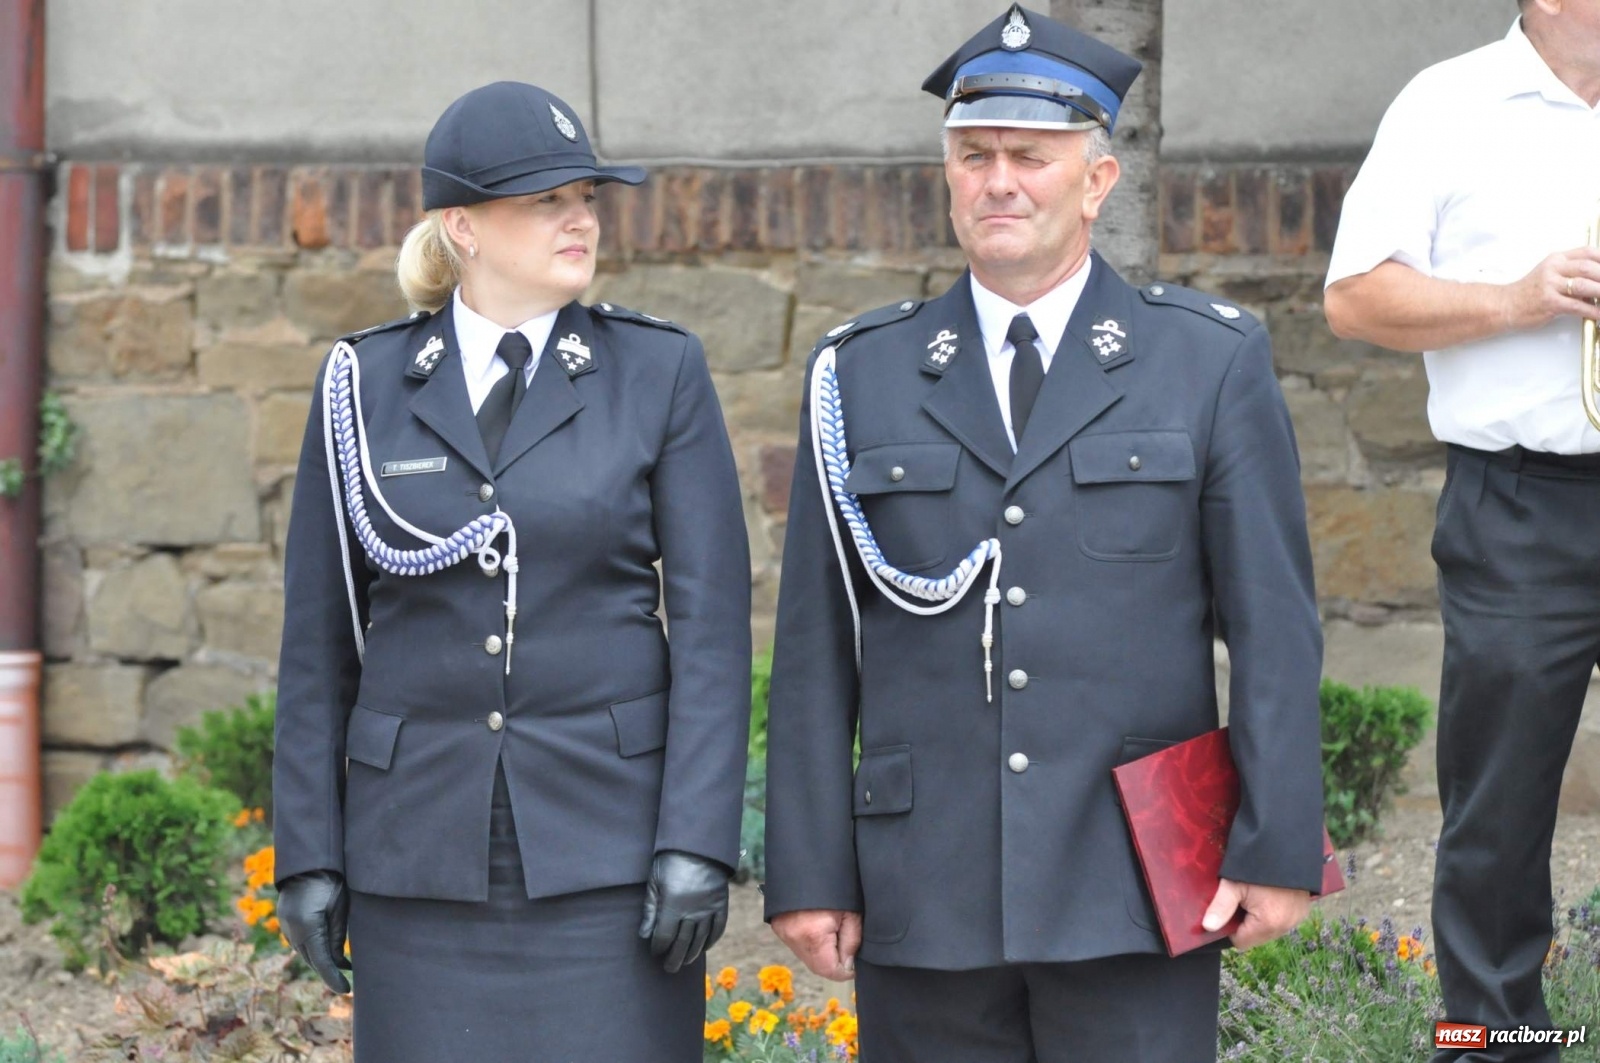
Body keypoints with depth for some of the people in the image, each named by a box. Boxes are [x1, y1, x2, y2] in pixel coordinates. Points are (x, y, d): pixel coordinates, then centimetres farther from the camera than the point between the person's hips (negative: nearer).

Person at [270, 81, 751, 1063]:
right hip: (423, 838, 1)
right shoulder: (365, 385, 4)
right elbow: (320, 639, 6)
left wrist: (698, 844, -11)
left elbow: (712, 623, -3)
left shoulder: (659, 372, 0)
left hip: (607, 834, -1)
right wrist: (309, 855, 1)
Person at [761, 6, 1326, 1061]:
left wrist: (1278, 849, -4)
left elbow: (1274, 626, 2)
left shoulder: (1214, 361, 5)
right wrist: (809, 872, 2)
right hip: (927, 891, 2)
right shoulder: (861, 375, 9)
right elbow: (816, 647, 7)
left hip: (1134, 893, -1)